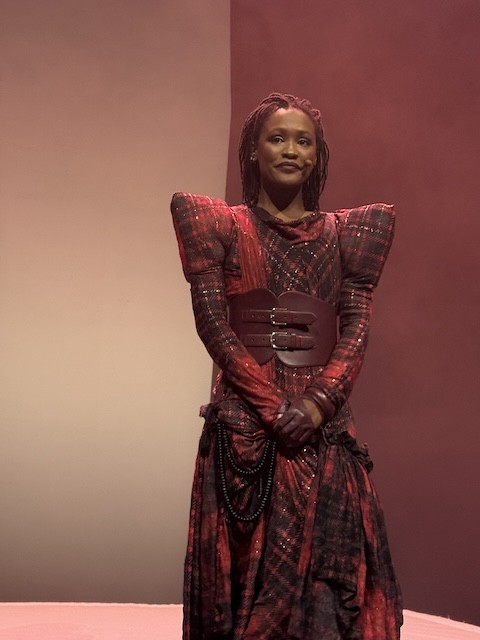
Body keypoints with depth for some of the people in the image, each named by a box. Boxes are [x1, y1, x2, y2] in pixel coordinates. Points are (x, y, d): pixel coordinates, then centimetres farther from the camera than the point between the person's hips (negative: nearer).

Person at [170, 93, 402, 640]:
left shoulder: (345, 232, 13)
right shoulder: (222, 225, 6)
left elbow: (356, 328, 4)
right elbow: (213, 324, -4)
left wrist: (319, 402, -12)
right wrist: (272, 404, -13)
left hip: (325, 423, 2)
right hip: (244, 418, -2)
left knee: (330, 563, 3)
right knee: (251, 569, 2)